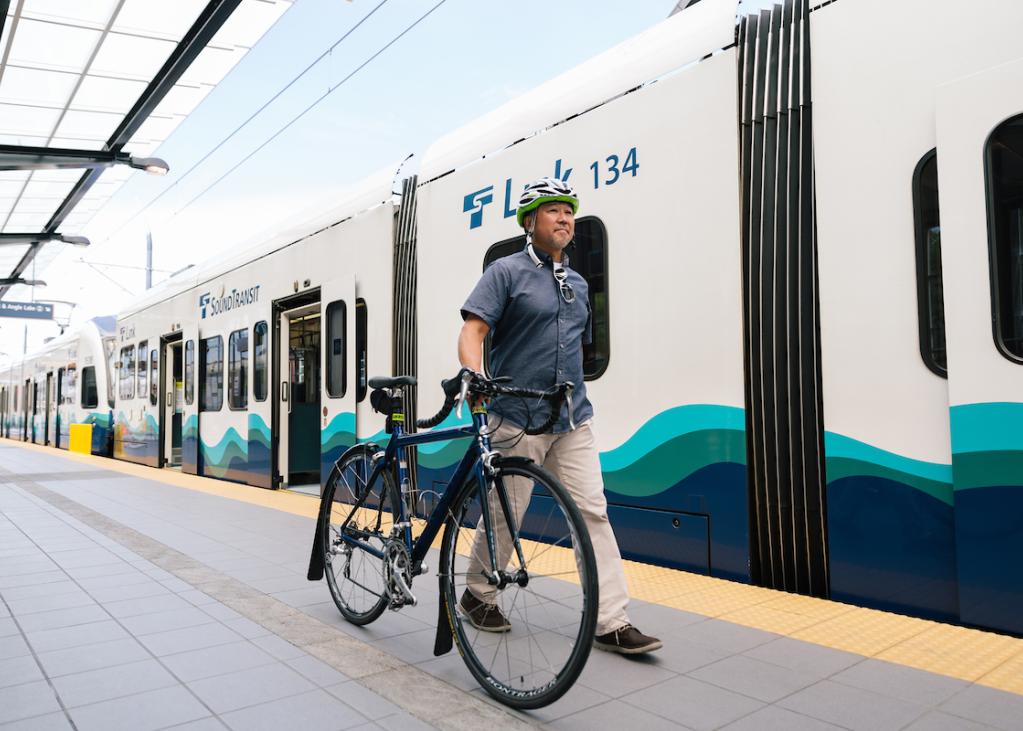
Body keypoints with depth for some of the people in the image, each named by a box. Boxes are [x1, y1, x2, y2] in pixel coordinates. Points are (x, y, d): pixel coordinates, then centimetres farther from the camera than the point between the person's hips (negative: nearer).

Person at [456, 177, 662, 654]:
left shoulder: (577, 284, 17)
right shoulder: (507, 272, -3)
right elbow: (473, 330, -14)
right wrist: (472, 374, -32)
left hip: (573, 420, 6)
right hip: (518, 417, -5)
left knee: (593, 512, 0)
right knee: (506, 514, 5)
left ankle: (611, 622, 6)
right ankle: (477, 596, 29)